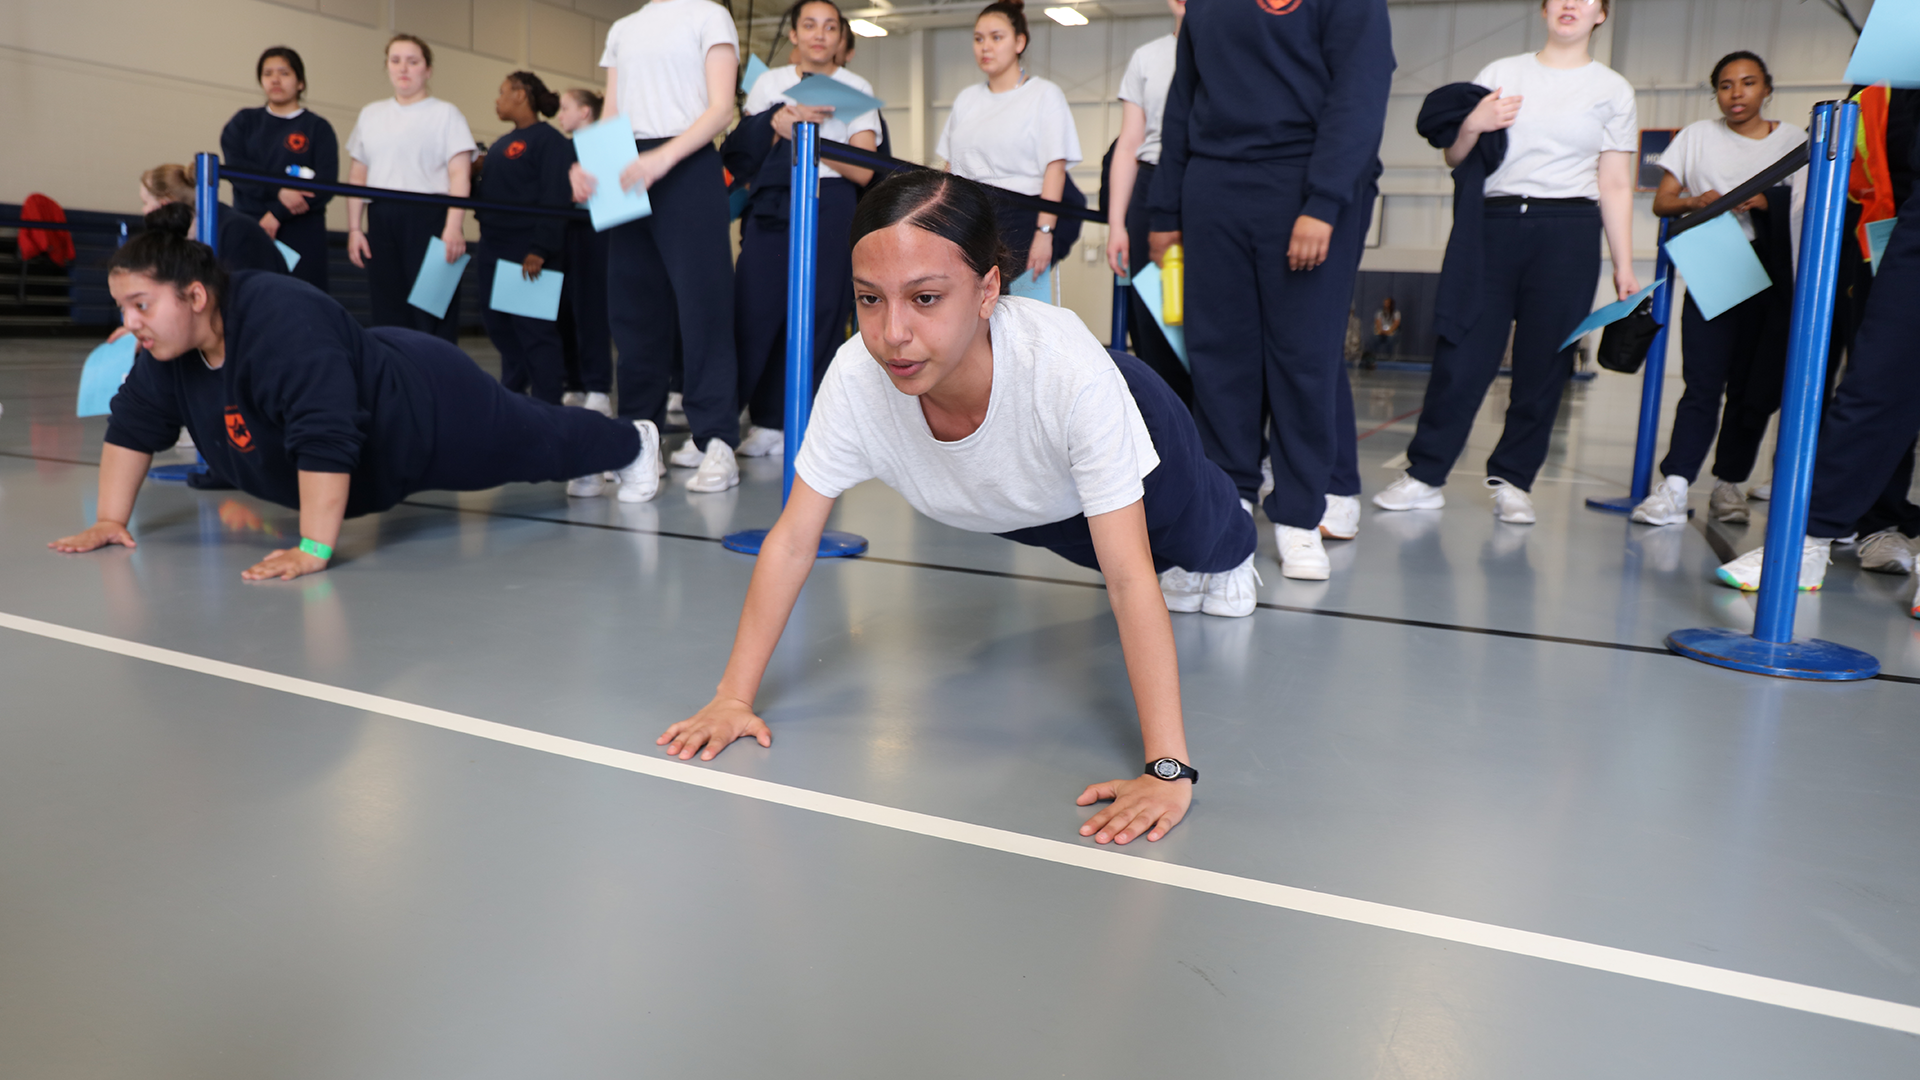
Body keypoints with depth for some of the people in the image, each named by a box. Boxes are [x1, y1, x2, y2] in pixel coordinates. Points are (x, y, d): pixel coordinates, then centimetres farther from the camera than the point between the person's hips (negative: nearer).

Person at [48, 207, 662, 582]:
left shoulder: (282, 323, -40)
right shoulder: (166, 346, -13)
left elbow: (325, 441, -45)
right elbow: (133, 425, -2)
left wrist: (314, 551, -45)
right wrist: (111, 520, -5)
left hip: (430, 409, -8)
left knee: (535, 443, 15)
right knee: (523, 437, 30)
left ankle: (632, 443, 43)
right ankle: (597, 469, 56)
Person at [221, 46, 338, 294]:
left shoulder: (317, 127, 7)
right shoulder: (244, 122, 15)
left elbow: (325, 185, -4)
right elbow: (235, 167, 0)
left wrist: (277, 214, -11)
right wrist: (278, 192, -17)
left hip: (301, 236, -2)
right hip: (248, 231, 2)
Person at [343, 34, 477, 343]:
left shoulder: (445, 113, 4)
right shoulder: (370, 114, 17)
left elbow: (460, 175, -6)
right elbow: (358, 175, 18)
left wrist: (453, 227, -18)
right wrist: (354, 228, 9)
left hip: (429, 216, -4)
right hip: (381, 220, 5)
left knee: (434, 315, -8)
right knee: (387, 314, 5)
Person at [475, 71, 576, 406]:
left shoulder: (549, 140, -7)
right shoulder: (500, 145, 19)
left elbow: (556, 199, -16)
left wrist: (541, 251, -22)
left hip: (530, 256, -9)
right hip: (495, 251, 9)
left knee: (534, 332, -7)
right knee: (499, 326, 11)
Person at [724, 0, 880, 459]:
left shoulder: (856, 90, 10)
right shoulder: (769, 83, 14)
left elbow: (863, 171, 0)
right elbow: (743, 154, 11)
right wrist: (779, 124, -7)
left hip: (831, 207, -1)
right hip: (772, 206, 1)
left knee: (815, 315, -5)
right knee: (753, 311, -10)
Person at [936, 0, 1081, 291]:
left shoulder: (1045, 95, 3)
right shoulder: (966, 99, 19)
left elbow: (1055, 169, -7)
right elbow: (950, 169, 18)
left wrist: (1045, 232, -16)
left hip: (1020, 219, -4)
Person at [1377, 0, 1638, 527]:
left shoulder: (1612, 90, 12)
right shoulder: (1500, 73, 14)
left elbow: (1615, 185, 8)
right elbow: (1454, 158, 14)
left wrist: (1623, 266, 1)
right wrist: (1472, 125, -8)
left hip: (1567, 232, 0)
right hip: (1489, 222, 0)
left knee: (1544, 362, -2)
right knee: (1461, 354, -7)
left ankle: (1511, 480, 8)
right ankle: (1425, 475, -1)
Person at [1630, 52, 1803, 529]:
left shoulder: (1794, 139, 12)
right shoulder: (1698, 136, 13)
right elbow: (1661, 202, 9)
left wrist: (1765, 203, -13)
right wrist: (1696, 201, -12)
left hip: (1770, 276, 1)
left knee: (1754, 386, 0)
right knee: (1703, 381, -13)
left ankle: (1729, 483, 11)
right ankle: (1674, 486, -19)